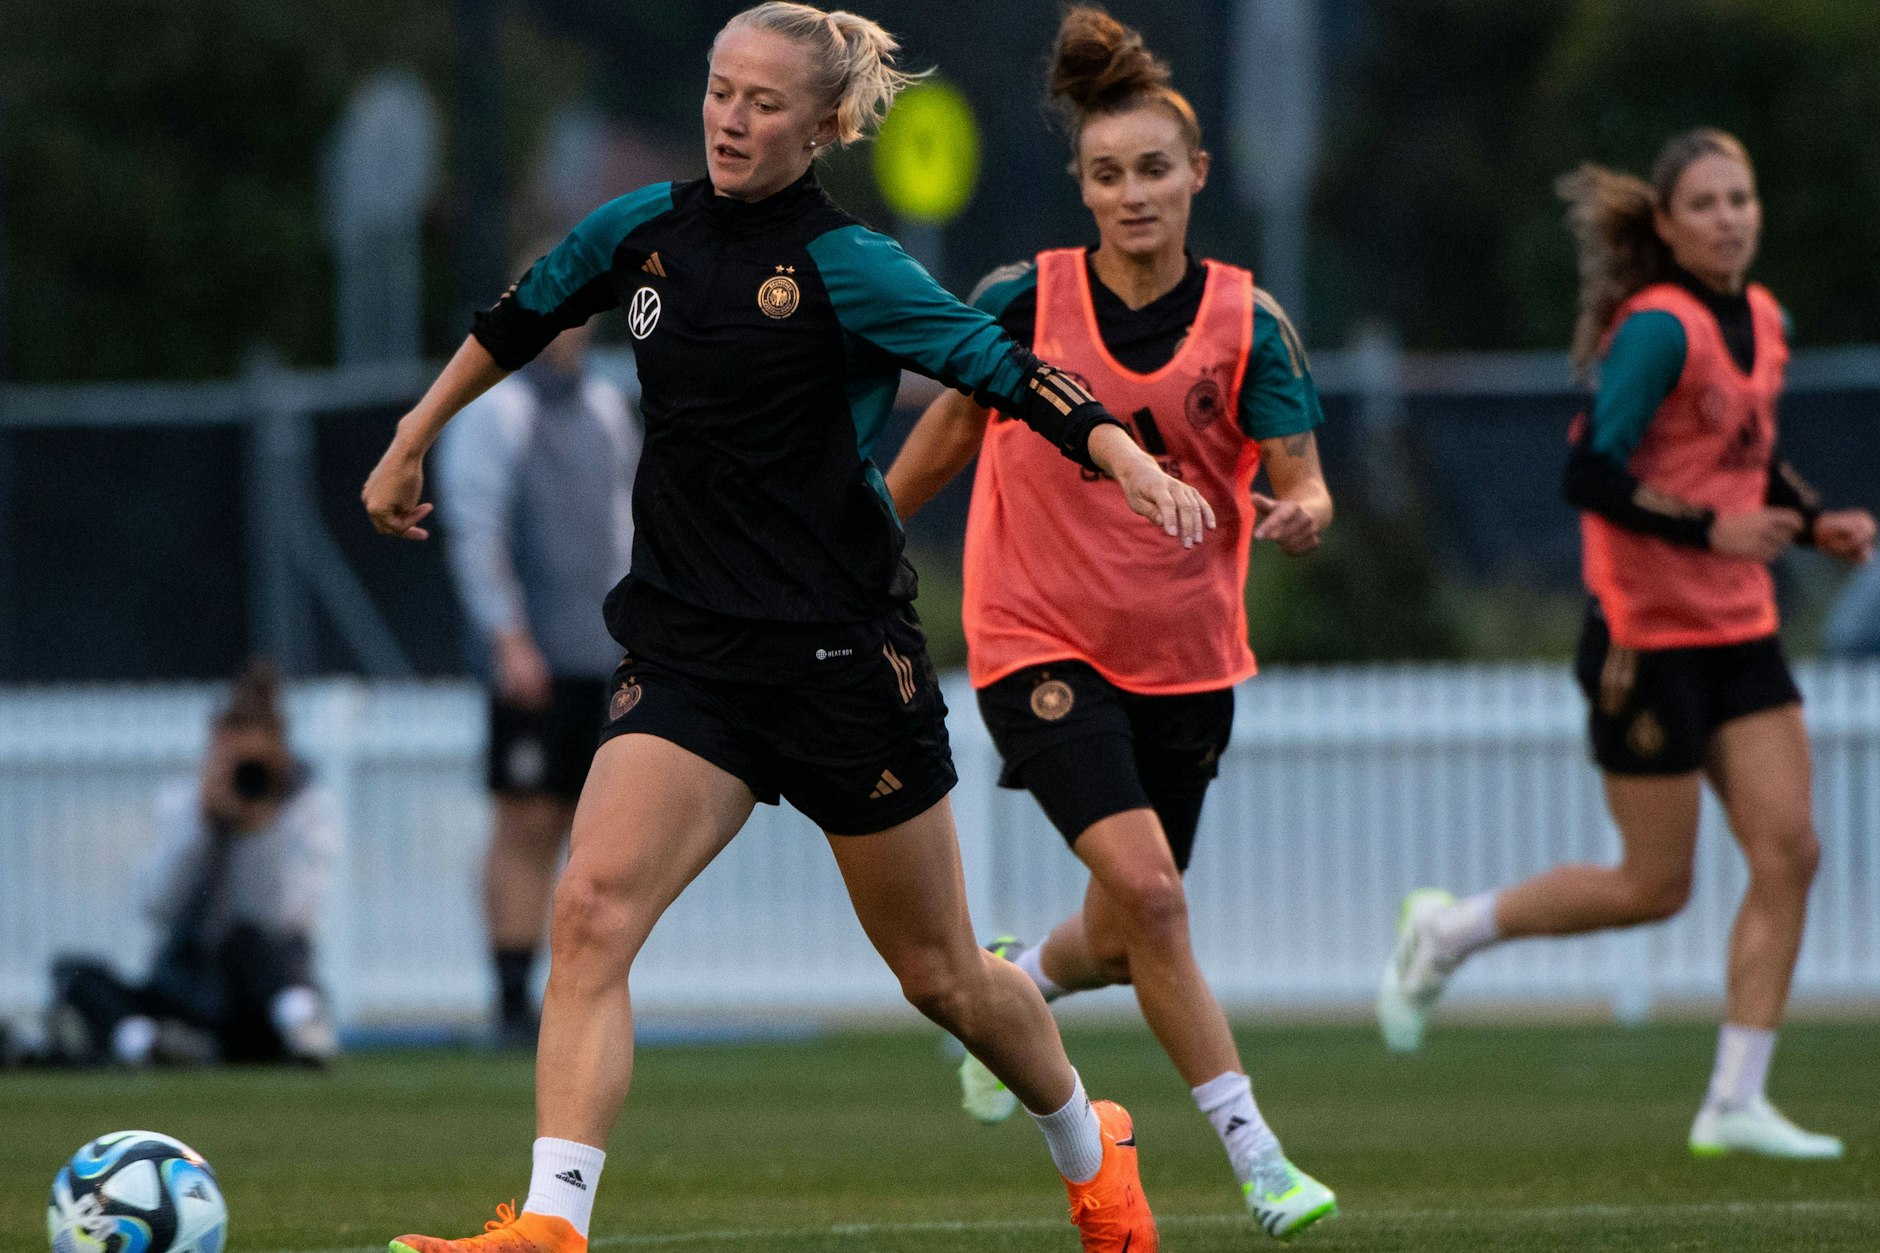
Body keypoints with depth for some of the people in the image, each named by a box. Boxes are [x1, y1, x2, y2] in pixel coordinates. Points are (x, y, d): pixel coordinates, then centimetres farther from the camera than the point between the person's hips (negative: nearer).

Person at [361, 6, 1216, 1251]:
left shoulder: (845, 267, -12)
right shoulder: (645, 233, 4)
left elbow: (1006, 370, -20)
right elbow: (517, 321, 22)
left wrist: (1134, 465, -35)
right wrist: (411, 444, 31)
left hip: (842, 655, -4)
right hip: (688, 654, 4)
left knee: (942, 974, 11)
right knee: (592, 908, -19)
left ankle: (1089, 1146, 39)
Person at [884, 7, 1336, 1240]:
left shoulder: (1249, 322, -6)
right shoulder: (1022, 302, -8)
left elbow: (1300, 480, -9)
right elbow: (950, 429, 9)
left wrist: (1301, 514, -33)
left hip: (1185, 660, 3)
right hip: (1041, 642, -3)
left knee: (1123, 941, 11)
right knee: (1145, 888, -21)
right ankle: (1255, 1155, -13)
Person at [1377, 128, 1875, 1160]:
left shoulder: (1762, 321, 9)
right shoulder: (1660, 329, -17)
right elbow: (1591, 473, -22)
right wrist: (1708, 529, -28)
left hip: (1739, 630, 8)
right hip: (1650, 636, -8)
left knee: (1788, 852, -3)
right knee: (1655, 887, -1)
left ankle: (1735, 1104, 2)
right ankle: (1445, 931, 21)